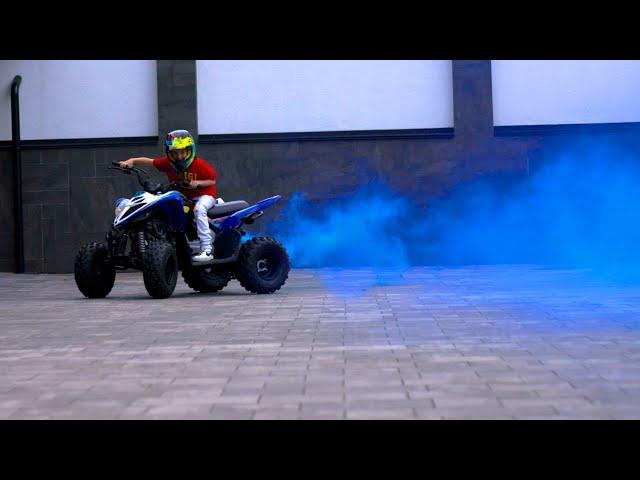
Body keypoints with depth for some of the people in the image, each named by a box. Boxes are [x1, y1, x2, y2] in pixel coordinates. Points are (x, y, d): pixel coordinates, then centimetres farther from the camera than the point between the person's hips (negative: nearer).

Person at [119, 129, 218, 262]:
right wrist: (132, 161, -17)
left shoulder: (199, 165, -15)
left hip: (204, 195, -6)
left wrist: (198, 183, -26)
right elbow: (150, 161, -2)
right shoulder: (168, 163, -4)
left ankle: (207, 249, -41)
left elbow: (213, 181, -8)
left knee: (199, 209, -37)